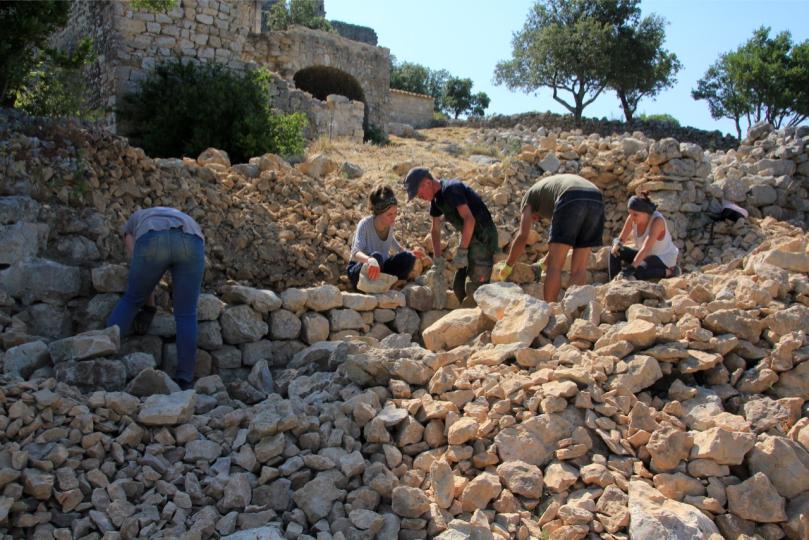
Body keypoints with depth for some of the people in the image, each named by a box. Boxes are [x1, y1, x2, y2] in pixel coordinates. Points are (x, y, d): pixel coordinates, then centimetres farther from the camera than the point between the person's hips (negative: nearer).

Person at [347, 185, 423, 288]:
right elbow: (355, 253, -39)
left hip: (380, 269, 6)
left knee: (407, 258, -19)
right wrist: (370, 260, -60)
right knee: (376, 257, -38)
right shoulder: (365, 224, -24)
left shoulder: (389, 224, -6)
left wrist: (410, 252, 5)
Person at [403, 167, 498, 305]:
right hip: (469, 237, 10)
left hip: (483, 237, -10)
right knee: (458, 287, 11)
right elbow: (435, 229, 16)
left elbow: (469, 219, -28)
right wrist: (438, 259, 9)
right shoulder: (436, 198, 10)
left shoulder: (451, 189, -19)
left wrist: (461, 251, -26)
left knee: (474, 288, -13)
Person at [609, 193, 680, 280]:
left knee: (636, 272, -32)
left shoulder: (657, 221, -30)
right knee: (615, 252, -9)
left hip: (664, 259, -7)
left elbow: (646, 248, -38)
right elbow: (621, 239, -6)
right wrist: (616, 245, -31)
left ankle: (669, 271, -11)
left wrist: (632, 268, -45)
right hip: (647, 256, 7)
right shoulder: (633, 217, -10)